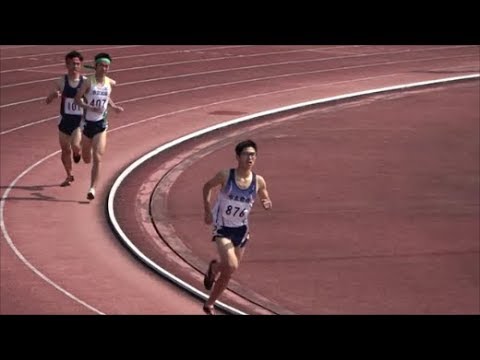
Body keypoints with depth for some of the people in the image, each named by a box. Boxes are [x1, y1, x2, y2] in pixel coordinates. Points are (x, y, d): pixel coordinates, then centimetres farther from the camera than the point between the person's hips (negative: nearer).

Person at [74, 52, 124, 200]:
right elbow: (77, 99, -15)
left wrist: (114, 106, 13)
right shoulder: (88, 82, -10)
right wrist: (90, 107, -29)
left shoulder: (110, 83, 2)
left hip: (101, 124, 1)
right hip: (88, 122, -1)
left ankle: (93, 188, -13)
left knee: (97, 159, -13)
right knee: (86, 158, 14)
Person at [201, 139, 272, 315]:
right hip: (223, 228, -4)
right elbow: (207, 187, 2)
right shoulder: (225, 175, -14)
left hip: (241, 229, 4)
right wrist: (207, 211, -6)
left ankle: (210, 303, 35)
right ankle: (214, 267, 11)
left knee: (228, 272, 13)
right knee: (231, 266, -23)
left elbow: (266, 200, 8)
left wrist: (267, 204, -17)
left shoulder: (258, 181, -8)